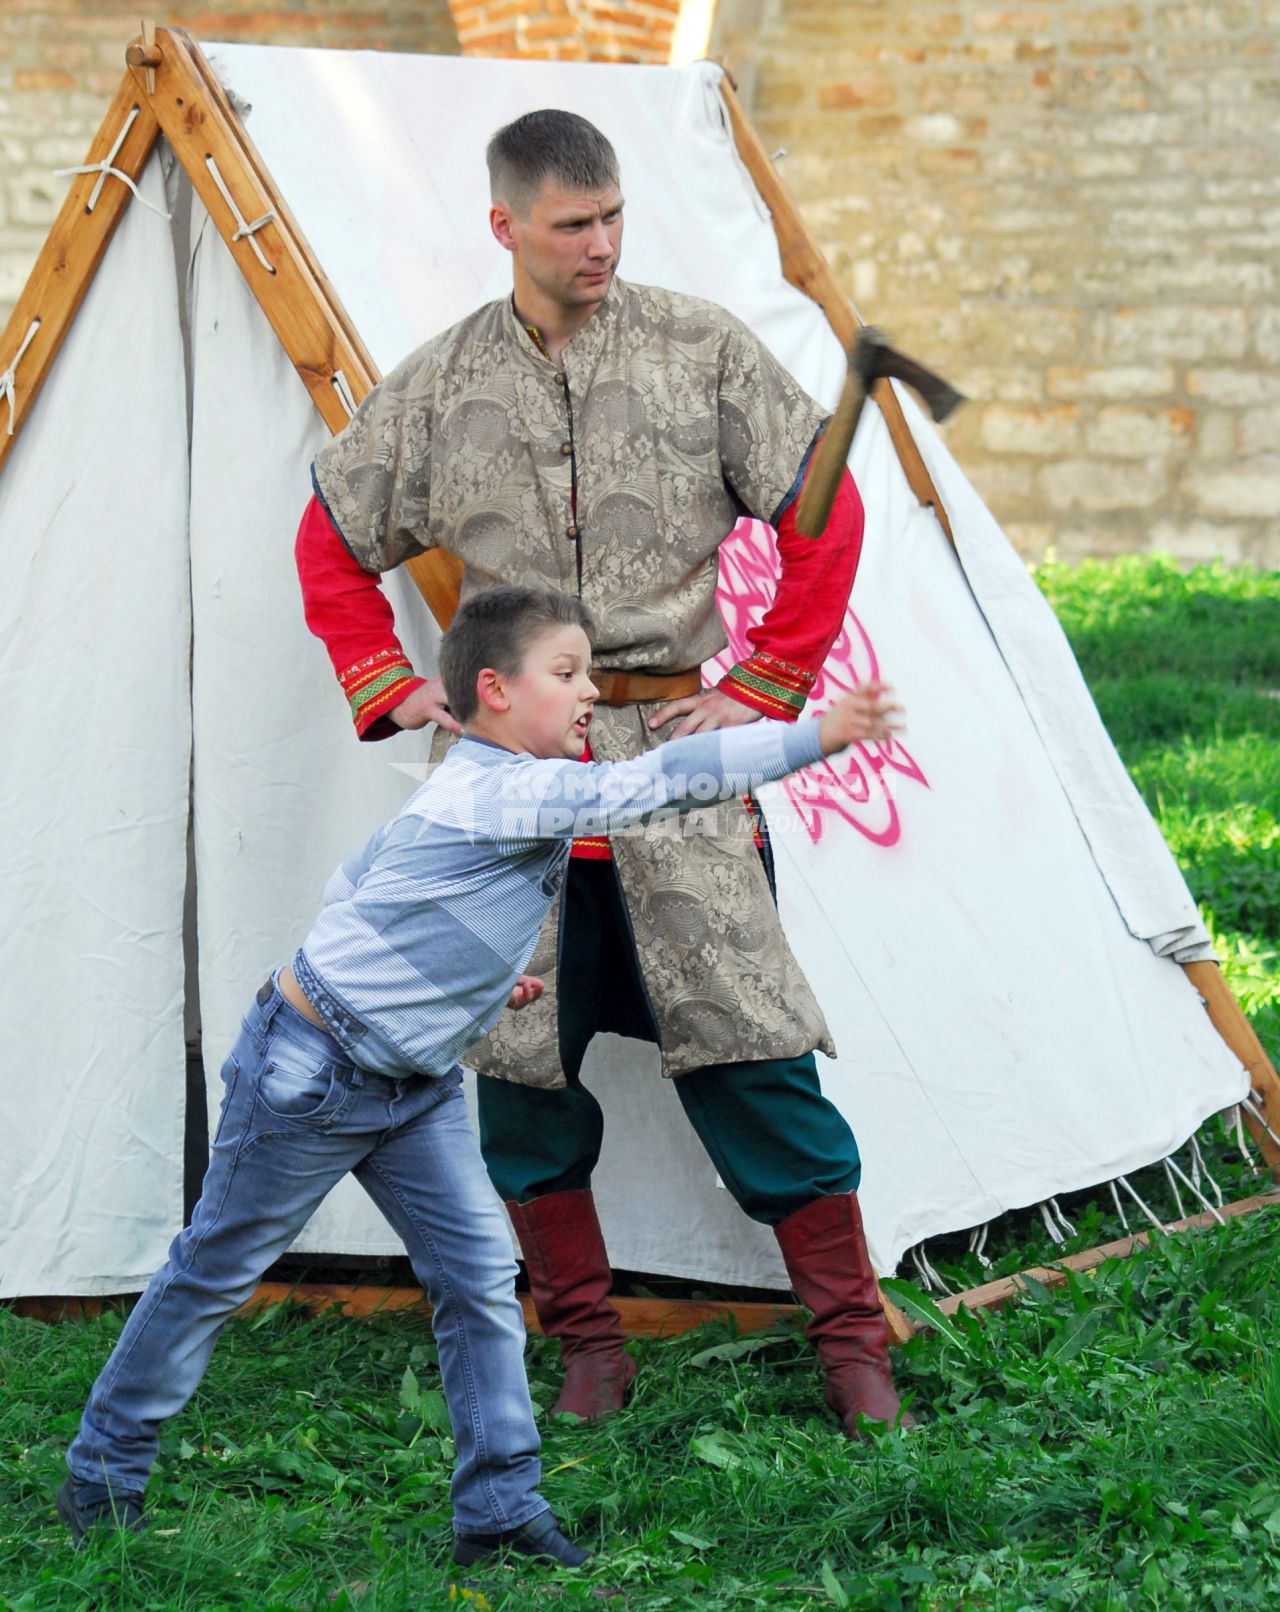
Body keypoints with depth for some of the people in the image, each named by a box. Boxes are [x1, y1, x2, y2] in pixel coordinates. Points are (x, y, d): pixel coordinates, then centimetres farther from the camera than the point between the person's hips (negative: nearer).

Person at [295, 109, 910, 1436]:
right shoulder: (438, 386, 6)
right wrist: (389, 691, 8)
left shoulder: (700, 352, 0)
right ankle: (587, 1344, 17)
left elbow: (827, 520, 4)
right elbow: (332, 546, 19)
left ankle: (850, 1340, 5)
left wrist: (765, 689, 0)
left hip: (672, 749, -2)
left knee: (746, 1050, -6)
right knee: (519, 1057, 2)